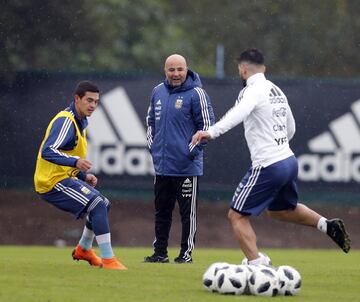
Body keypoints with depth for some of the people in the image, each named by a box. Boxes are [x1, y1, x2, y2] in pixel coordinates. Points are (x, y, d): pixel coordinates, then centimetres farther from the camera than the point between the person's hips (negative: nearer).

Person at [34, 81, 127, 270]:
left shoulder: (80, 122, 16)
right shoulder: (65, 121, -16)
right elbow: (48, 152, -30)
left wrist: (84, 176, 11)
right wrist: (75, 161, -43)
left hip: (64, 178, 11)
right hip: (53, 181, -11)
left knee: (103, 205, 23)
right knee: (98, 204, -22)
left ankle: (83, 249, 40)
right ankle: (108, 260, -24)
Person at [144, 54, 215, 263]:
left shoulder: (196, 94, -8)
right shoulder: (158, 92, 10)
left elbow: (207, 124, -8)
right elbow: (151, 120, 23)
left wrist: (193, 149, -12)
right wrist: (152, 144, 13)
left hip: (187, 166, -6)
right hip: (162, 165, 6)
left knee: (188, 212, -1)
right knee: (162, 211, 12)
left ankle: (186, 252, 5)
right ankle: (160, 252, 19)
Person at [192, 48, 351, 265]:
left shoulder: (254, 90, -13)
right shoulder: (277, 91, 14)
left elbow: (238, 113, -34)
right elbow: (291, 128, 24)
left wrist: (212, 132, -48)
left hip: (268, 166, -9)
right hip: (289, 160, 9)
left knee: (237, 216, -2)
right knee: (281, 210, 33)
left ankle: (257, 265, -11)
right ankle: (327, 225, 28)